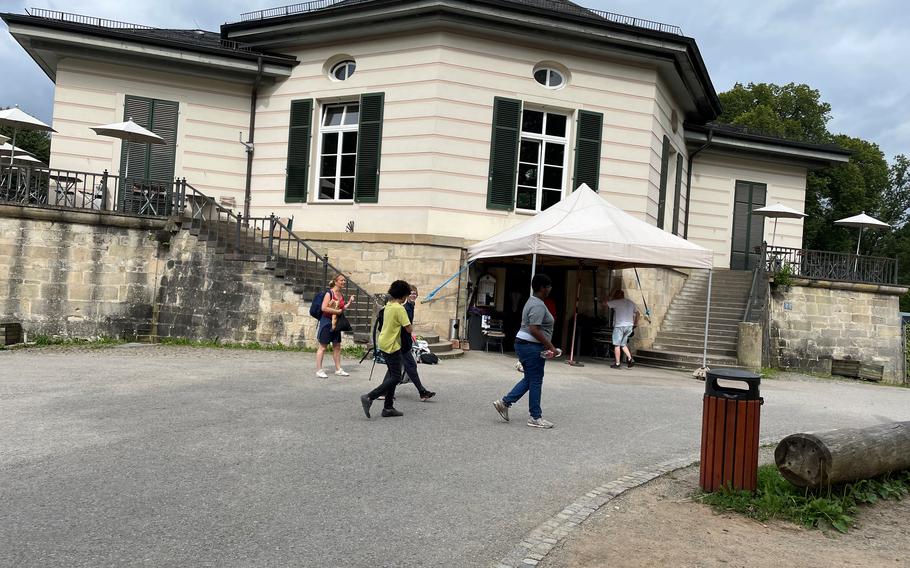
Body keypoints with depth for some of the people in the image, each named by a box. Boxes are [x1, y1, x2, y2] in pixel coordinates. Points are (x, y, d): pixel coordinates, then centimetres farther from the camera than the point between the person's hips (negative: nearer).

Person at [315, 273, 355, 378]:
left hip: (336, 323, 8)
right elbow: (324, 308, -21)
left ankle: (338, 369, 21)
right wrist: (337, 311, -17)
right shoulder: (329, 293, -13)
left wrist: (349, 302, 7)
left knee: (337, 346, 12)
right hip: (326, 321, -8)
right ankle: (319, 370, 5)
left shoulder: (341, 295, 9)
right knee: (323, 346, -1)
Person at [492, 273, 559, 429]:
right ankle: (535, 417, 7)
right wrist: (550, 346, -21)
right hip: (532, 346, -10)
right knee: (535, 381, -1)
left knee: (529, 379, 17)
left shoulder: (532, 302, 16)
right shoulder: (538, 305, -18)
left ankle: (504, 402, 16)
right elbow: (534, 330, -26)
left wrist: (547, 346, 22)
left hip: (523, 344, 10)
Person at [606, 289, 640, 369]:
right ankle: (630, 359, 0)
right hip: (629, 326, 6)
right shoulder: (631, 303, 13)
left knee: (617, 345, 2)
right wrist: (635, 323, 24)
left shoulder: (617, 302, -6)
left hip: (619, 326, -6)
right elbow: (638, 313, 18)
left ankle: (617, 364, 2)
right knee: (623, 344, 16)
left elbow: (605, 304, 0)